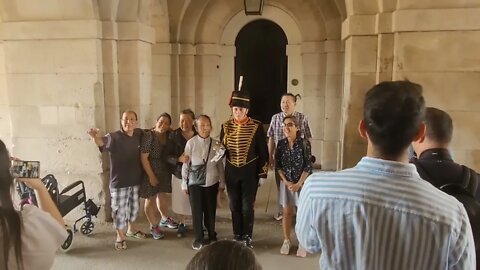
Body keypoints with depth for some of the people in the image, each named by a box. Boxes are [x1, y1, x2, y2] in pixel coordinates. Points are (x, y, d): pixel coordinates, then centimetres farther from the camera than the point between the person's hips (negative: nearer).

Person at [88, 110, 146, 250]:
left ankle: (132, 229, 43)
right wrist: (95, 137, -59)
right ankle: (120, 236, 22)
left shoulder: (139, 134, 0)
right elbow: (103, 142, -38)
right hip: (119, 181, -5)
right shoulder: (114, 137, -16)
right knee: (119, 209, 4)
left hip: (135, 180, 5)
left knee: (134, 206, 20)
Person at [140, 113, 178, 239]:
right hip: (151, 173, -6)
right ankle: (154, 226, 24)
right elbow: (143, 158, -19)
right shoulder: (149, 136, -18)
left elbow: (171, 153, 10)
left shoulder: (169, 136, 0)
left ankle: (164, 219, 43)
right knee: (150, 200, 8)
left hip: (165, 173, 6)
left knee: (163, 197, 22)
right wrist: (151, 176, -19)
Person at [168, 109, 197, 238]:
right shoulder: (174, 135, -4)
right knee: (181, 201, 9)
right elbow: (167, 156, -6)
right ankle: (182, 224, 31)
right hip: (180, 173, 1)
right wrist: (179, 159, -22)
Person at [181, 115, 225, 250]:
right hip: (195, 182, -1)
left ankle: (212, 236, 30)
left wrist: (222, 182, 6)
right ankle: (198, 238, 23)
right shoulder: (191, 143, -8)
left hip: (212, 182, 2)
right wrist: (184, 183, -1)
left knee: (211, 210, 11)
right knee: (197, 211, 6)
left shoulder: (216, 144, -3)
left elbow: (220, 164, 3)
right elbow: (185, 164, -3)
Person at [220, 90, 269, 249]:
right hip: (231, 172, 3)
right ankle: (237, 235, 29)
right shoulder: (226, 126, 1)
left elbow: (263, 152, -5)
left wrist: (263, 174, -5)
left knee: (247, 206, 4)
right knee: (234, 206, 12)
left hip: (250, 173, -3)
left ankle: (247, 237, 22)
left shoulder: (257, 126, -7)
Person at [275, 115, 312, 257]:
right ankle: (286, 241, 24)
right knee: (287, 212, 10)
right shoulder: (281, 144, -3)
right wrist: (286, 182, -8)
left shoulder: (304, 143, -13)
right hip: (286, 182, 3)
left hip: (303, 182, -2)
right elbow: (278, 165, 0)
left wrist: (298, 184, -15)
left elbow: (308, 166, -12)